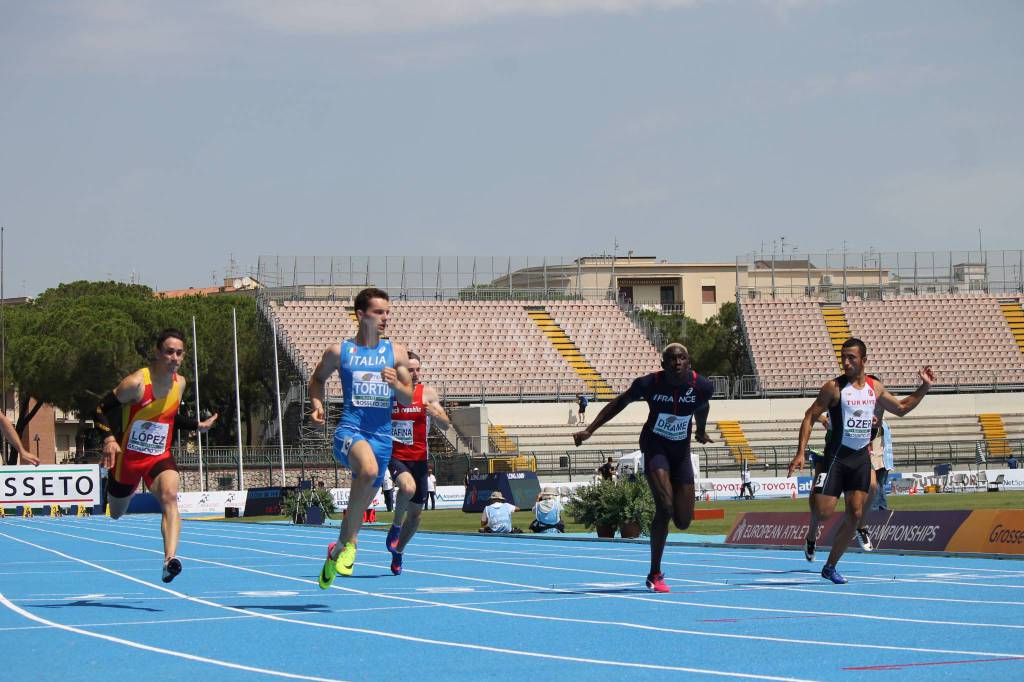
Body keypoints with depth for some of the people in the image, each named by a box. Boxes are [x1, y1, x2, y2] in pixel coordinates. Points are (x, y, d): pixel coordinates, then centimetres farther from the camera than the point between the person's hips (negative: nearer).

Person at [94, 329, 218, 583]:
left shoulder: (179, 383, 0)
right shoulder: (136, 383, -19)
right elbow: (100, 410, -15)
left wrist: (198, 426, 14)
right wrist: (109, 439, -30)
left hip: (160, 457, 2)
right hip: (128, 457, -2)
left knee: (169, 495, -30)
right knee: (116, 513, 17)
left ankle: (170, 559, -45)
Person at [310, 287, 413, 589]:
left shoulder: (396, 353, 8)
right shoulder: (339, 351, 4)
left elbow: (408, 400, 11)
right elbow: (318, 378, 21)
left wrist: (396, 384, -10)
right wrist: (317, 403, 3)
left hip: (382, 435, 4)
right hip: (349, 429, -4)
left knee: (360, 504, 10)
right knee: (369, 469, -36)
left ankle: (336, 552, 36)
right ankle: (350, 541, -22)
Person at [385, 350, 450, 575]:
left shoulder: (427, 393, -2)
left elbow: (446, 424, -4)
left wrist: (435, 414, -24)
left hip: (418, 458, 3)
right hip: (395, 455, -3)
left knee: (416, 511, 7)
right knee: (408, 487, -34)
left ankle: (398, 553, 31)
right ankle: (396, 527, -8)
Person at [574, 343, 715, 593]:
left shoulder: (702, 387, -14)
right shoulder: (650, 384, -18)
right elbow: (620, 402, -2)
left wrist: (701, 432, 28)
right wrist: (589, 430, -2)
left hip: (681, 451, 3)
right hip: (655, 447, -3)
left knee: (683, 522, -1)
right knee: (665, 508, -22)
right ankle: (655, 575, -10)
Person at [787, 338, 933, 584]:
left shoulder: (875, 387, 8)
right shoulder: (834, 387, -8)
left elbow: (901, 408, 22)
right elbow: (810, 417, -8)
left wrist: (924, 387, 12)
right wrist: (800, 453, -16)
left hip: (861, 457, 4)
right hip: (837, 456, -4)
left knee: (855, 515, -2)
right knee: (822, 513, -13)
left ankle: (830, 567, 9)